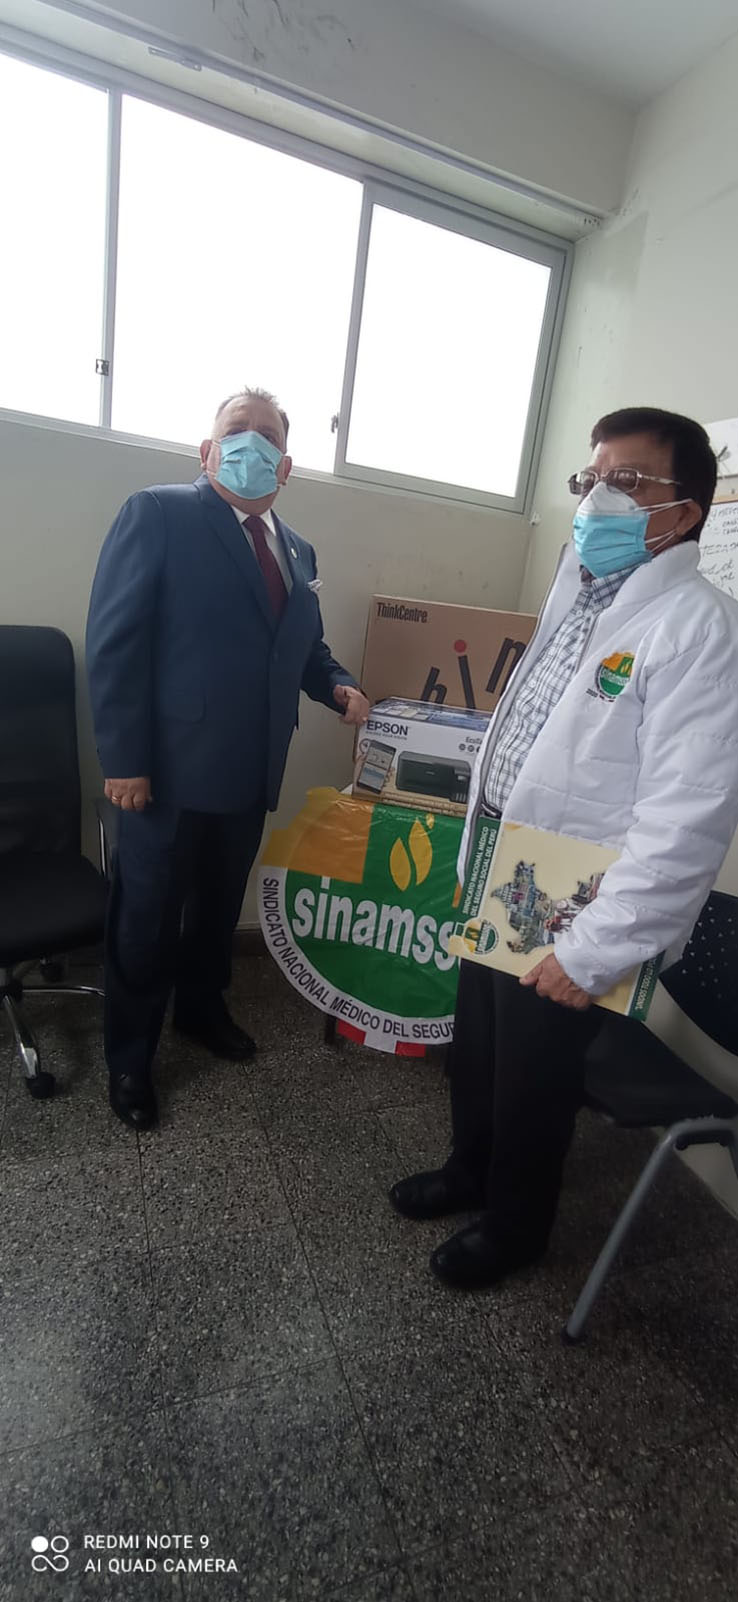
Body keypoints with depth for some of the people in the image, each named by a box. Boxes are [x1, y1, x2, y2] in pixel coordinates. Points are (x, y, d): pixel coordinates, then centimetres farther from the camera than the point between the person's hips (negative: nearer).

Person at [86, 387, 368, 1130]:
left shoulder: (296, 550, 14)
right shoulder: (158, 513, -6)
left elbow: (302, 645, 21)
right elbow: (114, 641, -12)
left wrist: (337, 685, -1)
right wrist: (124, 760, -18)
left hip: (249, 771, 6)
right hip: (170, 770, -6)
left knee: (220, 904, 22)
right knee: (147, 918, 9)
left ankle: (201, 1007, 47)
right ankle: (128, 1058, 30)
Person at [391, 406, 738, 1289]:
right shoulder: (577, 589, 8)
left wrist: (595, 951, -21)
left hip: (566, 919, -7)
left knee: (533, 1083, 15)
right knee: (473, 1051, 25)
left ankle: (513, 1225, 45)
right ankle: (468, 1171, 53)